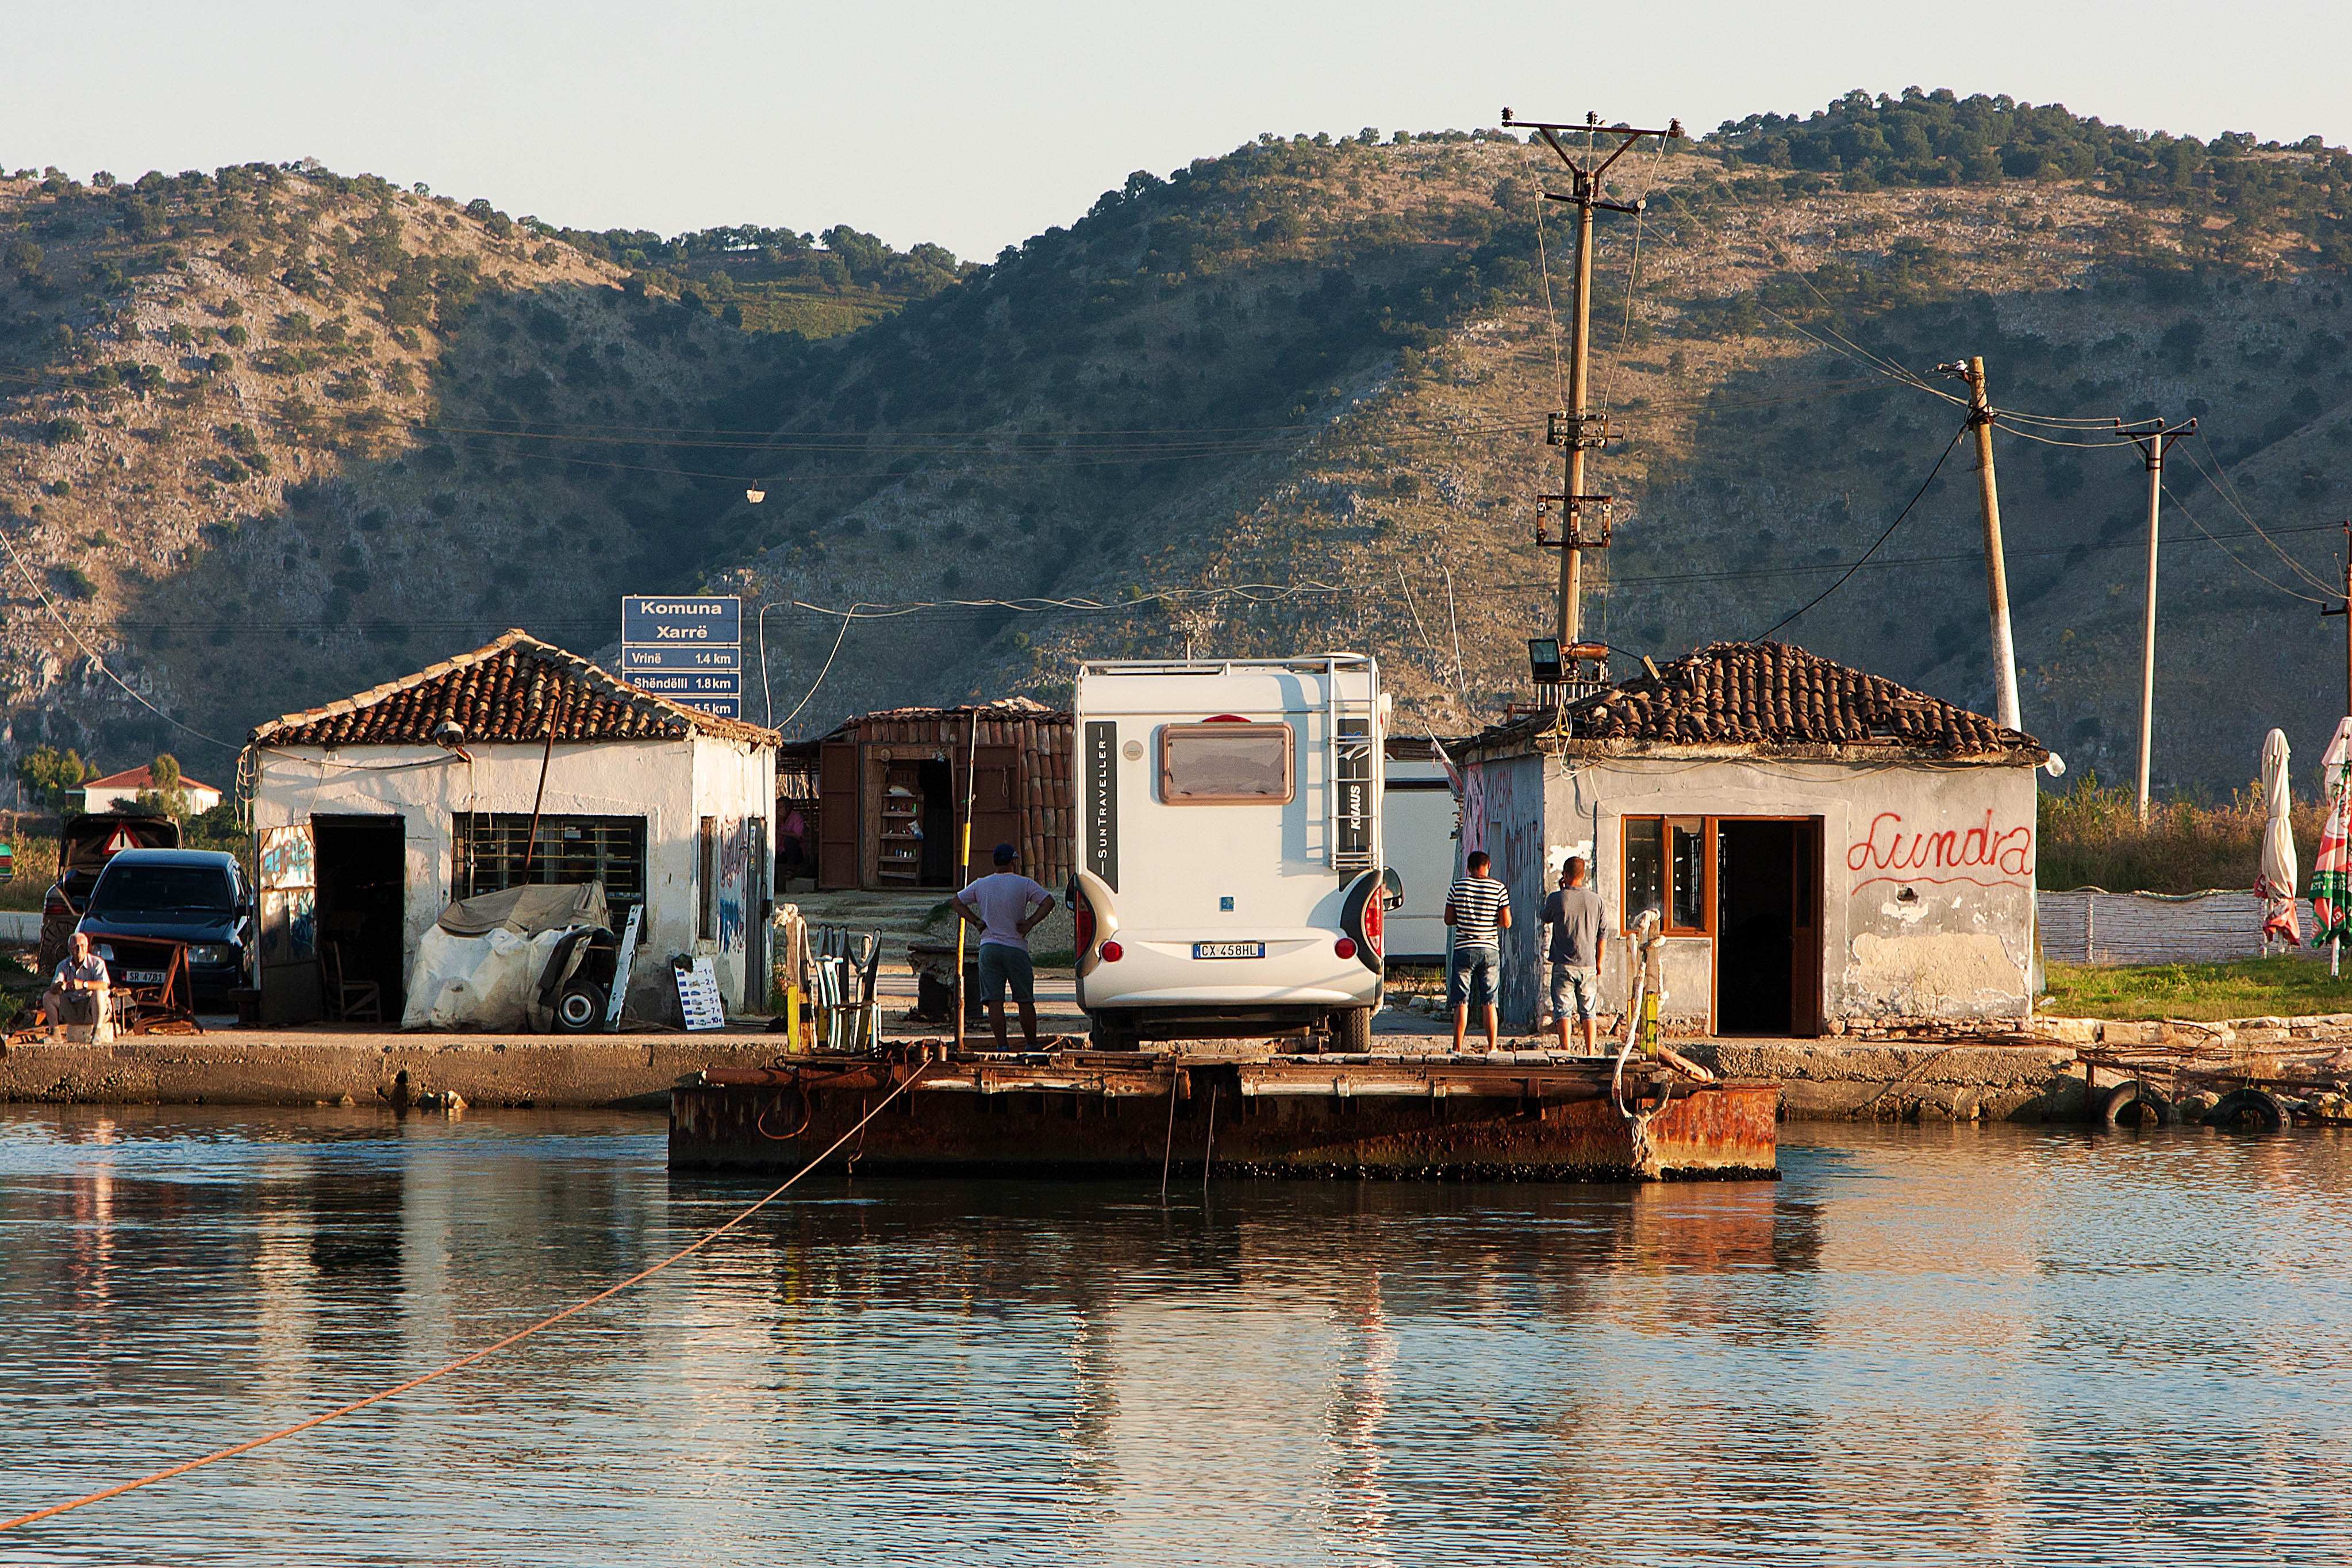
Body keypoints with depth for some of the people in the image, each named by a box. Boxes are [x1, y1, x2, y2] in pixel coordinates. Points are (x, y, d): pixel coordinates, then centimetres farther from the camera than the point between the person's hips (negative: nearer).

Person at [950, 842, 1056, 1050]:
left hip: (989, 947, 2)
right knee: (1026, 1002, 6)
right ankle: (1032, 1045, 8)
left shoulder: (981, 885, 8)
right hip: (1016, 947, -2)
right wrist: (1030, 923, -7)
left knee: (995, 1001, -2)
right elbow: (1048, 902, -11)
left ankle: (1001, 1045, -10)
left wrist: (977, 922, 12)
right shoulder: (1023, 884, -2)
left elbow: (958, 902, 18)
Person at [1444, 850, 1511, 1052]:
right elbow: (1507, 923, -3)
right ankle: (1492, 1048, 5)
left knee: (1461, 1003, 1)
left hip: (1464, 949, -1)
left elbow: (1449, 919, 2)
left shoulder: (1458, 887, -2)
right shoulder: (1499, 889, -3)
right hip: (1490, 950, 1)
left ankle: (1457, 1048, -1)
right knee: (1489, 1003, 6)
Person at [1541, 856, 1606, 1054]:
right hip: (1588, 964, 3)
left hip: (1564, 965, -3)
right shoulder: (1596, 900, 0)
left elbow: (1546, 918, 13)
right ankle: (1590, 1053, 8)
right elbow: (1603, 934, 7)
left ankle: (1566, 1051, -8)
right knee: (1588, 1011, 10)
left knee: (1562, 1010, 0)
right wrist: (1598, 963, 17)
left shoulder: (1557, 899, -9)